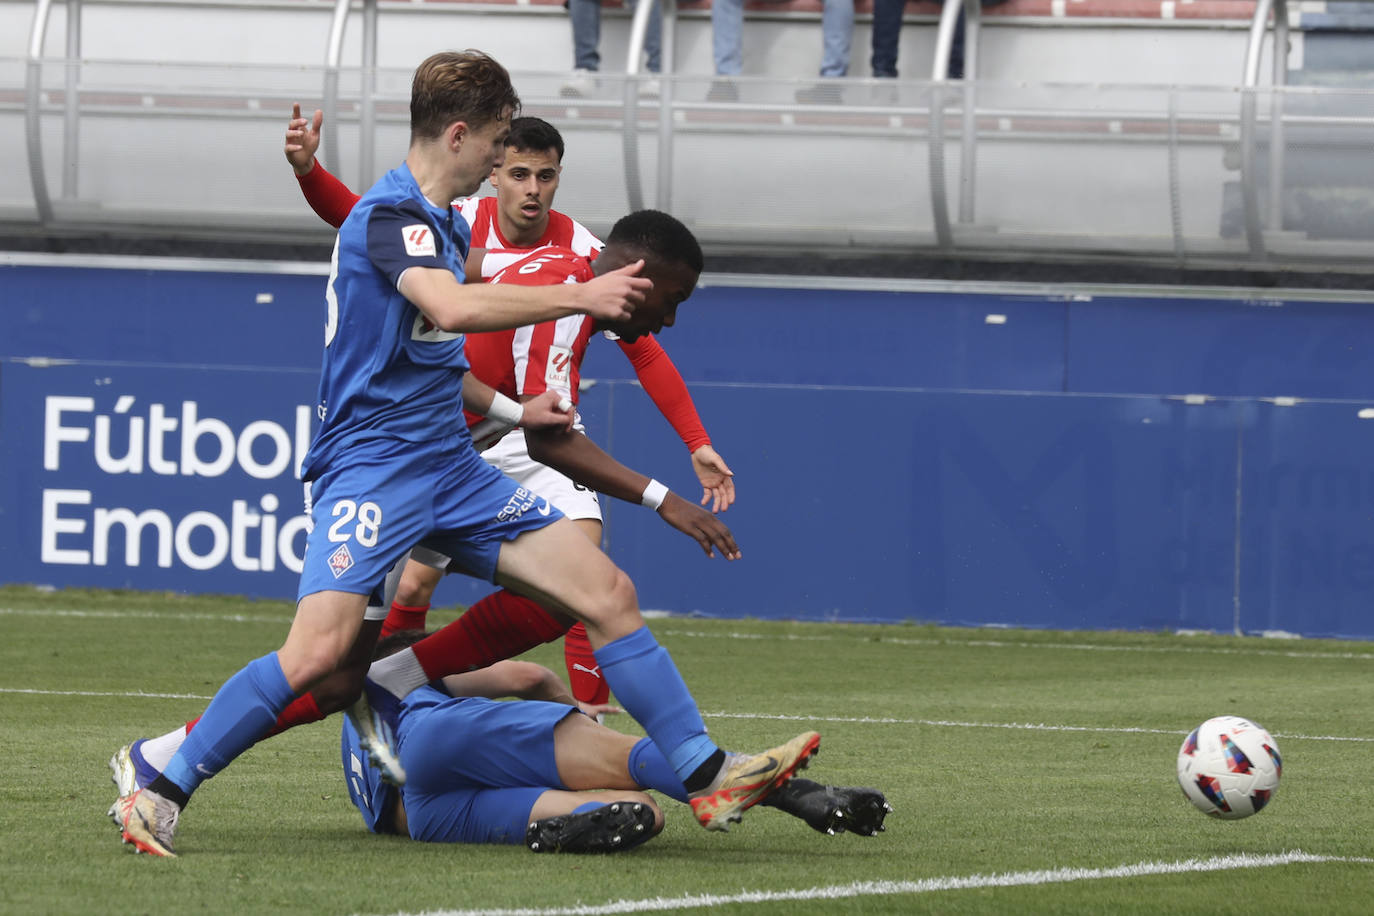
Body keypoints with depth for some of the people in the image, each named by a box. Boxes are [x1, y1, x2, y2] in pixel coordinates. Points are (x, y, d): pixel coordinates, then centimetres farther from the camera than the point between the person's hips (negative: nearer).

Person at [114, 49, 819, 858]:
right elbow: (450, 308, -33)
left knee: (608, 591, 0)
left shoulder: (445, 224, 16)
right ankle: (161, 795, -12)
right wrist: (581, 297, -25)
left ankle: (708, 776, 4)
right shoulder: (390, 214, -14)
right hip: (372, 464, -9)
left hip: (448, 465, 9)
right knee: (321, 648, -25)